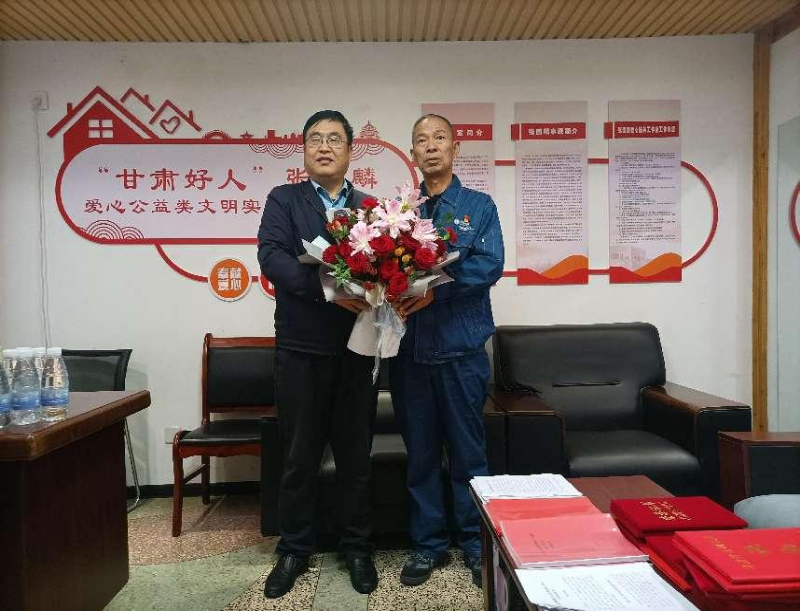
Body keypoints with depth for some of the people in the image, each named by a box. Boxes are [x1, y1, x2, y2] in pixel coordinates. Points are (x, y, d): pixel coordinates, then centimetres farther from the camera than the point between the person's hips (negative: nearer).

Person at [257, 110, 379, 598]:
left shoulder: (370, 207, 10)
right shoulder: (283, 200, 4)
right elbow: (271, 257, -12)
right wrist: (328, 287, -25)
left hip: (357, 349, 2)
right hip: (300, 349, -1)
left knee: (356, 454, 11)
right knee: (300, 456, 10)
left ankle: (358, 549, 29)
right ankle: (294, 550, 29)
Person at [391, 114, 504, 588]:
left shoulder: (479, 205, 6)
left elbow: (489, 264, -8)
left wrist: (435, 290, -19)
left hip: (462, 347, -2)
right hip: (410, 348, 2)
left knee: (468, 451, 7)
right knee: (421, 452, 11)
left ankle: (476, 544, 25)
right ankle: (429, 544, 26)